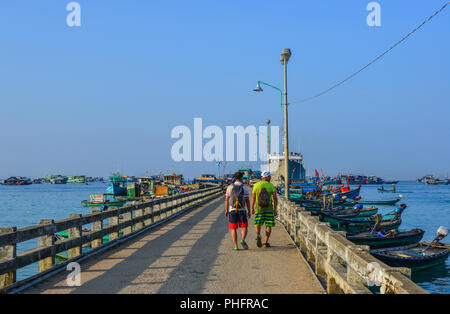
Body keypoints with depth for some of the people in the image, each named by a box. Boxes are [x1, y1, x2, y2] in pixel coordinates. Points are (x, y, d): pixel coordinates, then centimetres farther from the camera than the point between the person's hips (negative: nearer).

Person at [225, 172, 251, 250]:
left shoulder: (230, 187, 2)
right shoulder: (244, 187, 0)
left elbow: (227, 200, 1)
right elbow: (247, 200, 0)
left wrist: (226, 210, 9)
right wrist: (249, 211, 6)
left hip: (232, 210, 1)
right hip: (242, 210, -1)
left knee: (233, 229, 6)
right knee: (244, 227, 9)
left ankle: (235, 246, 2)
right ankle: (243, 240, -17)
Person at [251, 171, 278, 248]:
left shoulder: (256, 185, -3)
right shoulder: (271, 185, -4)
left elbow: (253, 198, -1)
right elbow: (275, 198, -8)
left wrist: (252, 208, 10)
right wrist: (275, 209, -5)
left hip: (258, 208, 0)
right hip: (269, 208, 0)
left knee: (257, 224, 9)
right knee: (268, 226, 9)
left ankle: (258, 235, -21)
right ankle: (266, 243, 3)